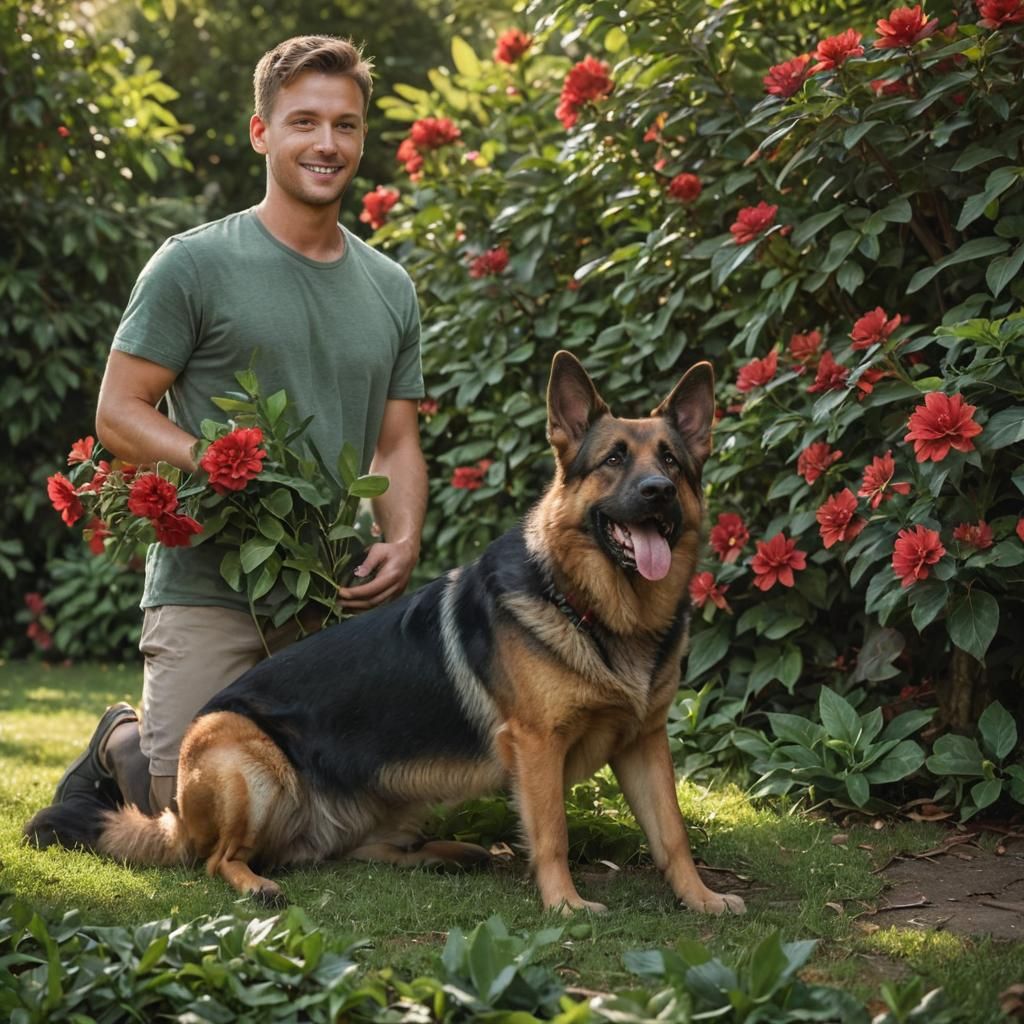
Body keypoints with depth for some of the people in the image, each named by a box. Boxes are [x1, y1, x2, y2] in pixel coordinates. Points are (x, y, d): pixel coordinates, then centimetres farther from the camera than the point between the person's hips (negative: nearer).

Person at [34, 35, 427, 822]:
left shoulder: (390, 290, 13)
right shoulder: (196, 266, -4)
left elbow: (397, 443, 13)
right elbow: (119, 414, -6)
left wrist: (404, 541, -7)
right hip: (207, 588, -5)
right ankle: (121, 744, 28)